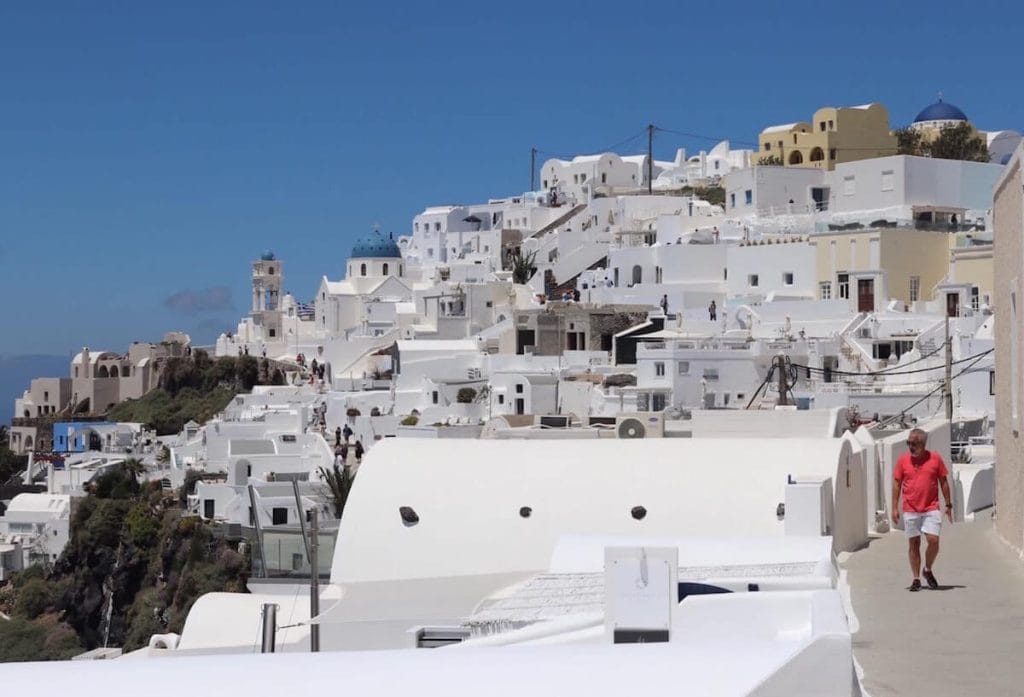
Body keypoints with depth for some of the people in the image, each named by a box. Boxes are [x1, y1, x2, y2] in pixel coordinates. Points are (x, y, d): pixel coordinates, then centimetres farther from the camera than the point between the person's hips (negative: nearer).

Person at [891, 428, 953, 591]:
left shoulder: (935, 458, 1)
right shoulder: (903, 460, 3)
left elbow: (944, 482, 8)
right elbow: (897, 484, 6)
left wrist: (948, 505, 7)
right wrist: (895, 508, 1)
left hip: (931, 509, -1)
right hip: (910, 510, 1)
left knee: (933, 540, -10)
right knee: (914, 544, 4)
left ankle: (928, 570, 15)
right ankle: (916, 579, 12)